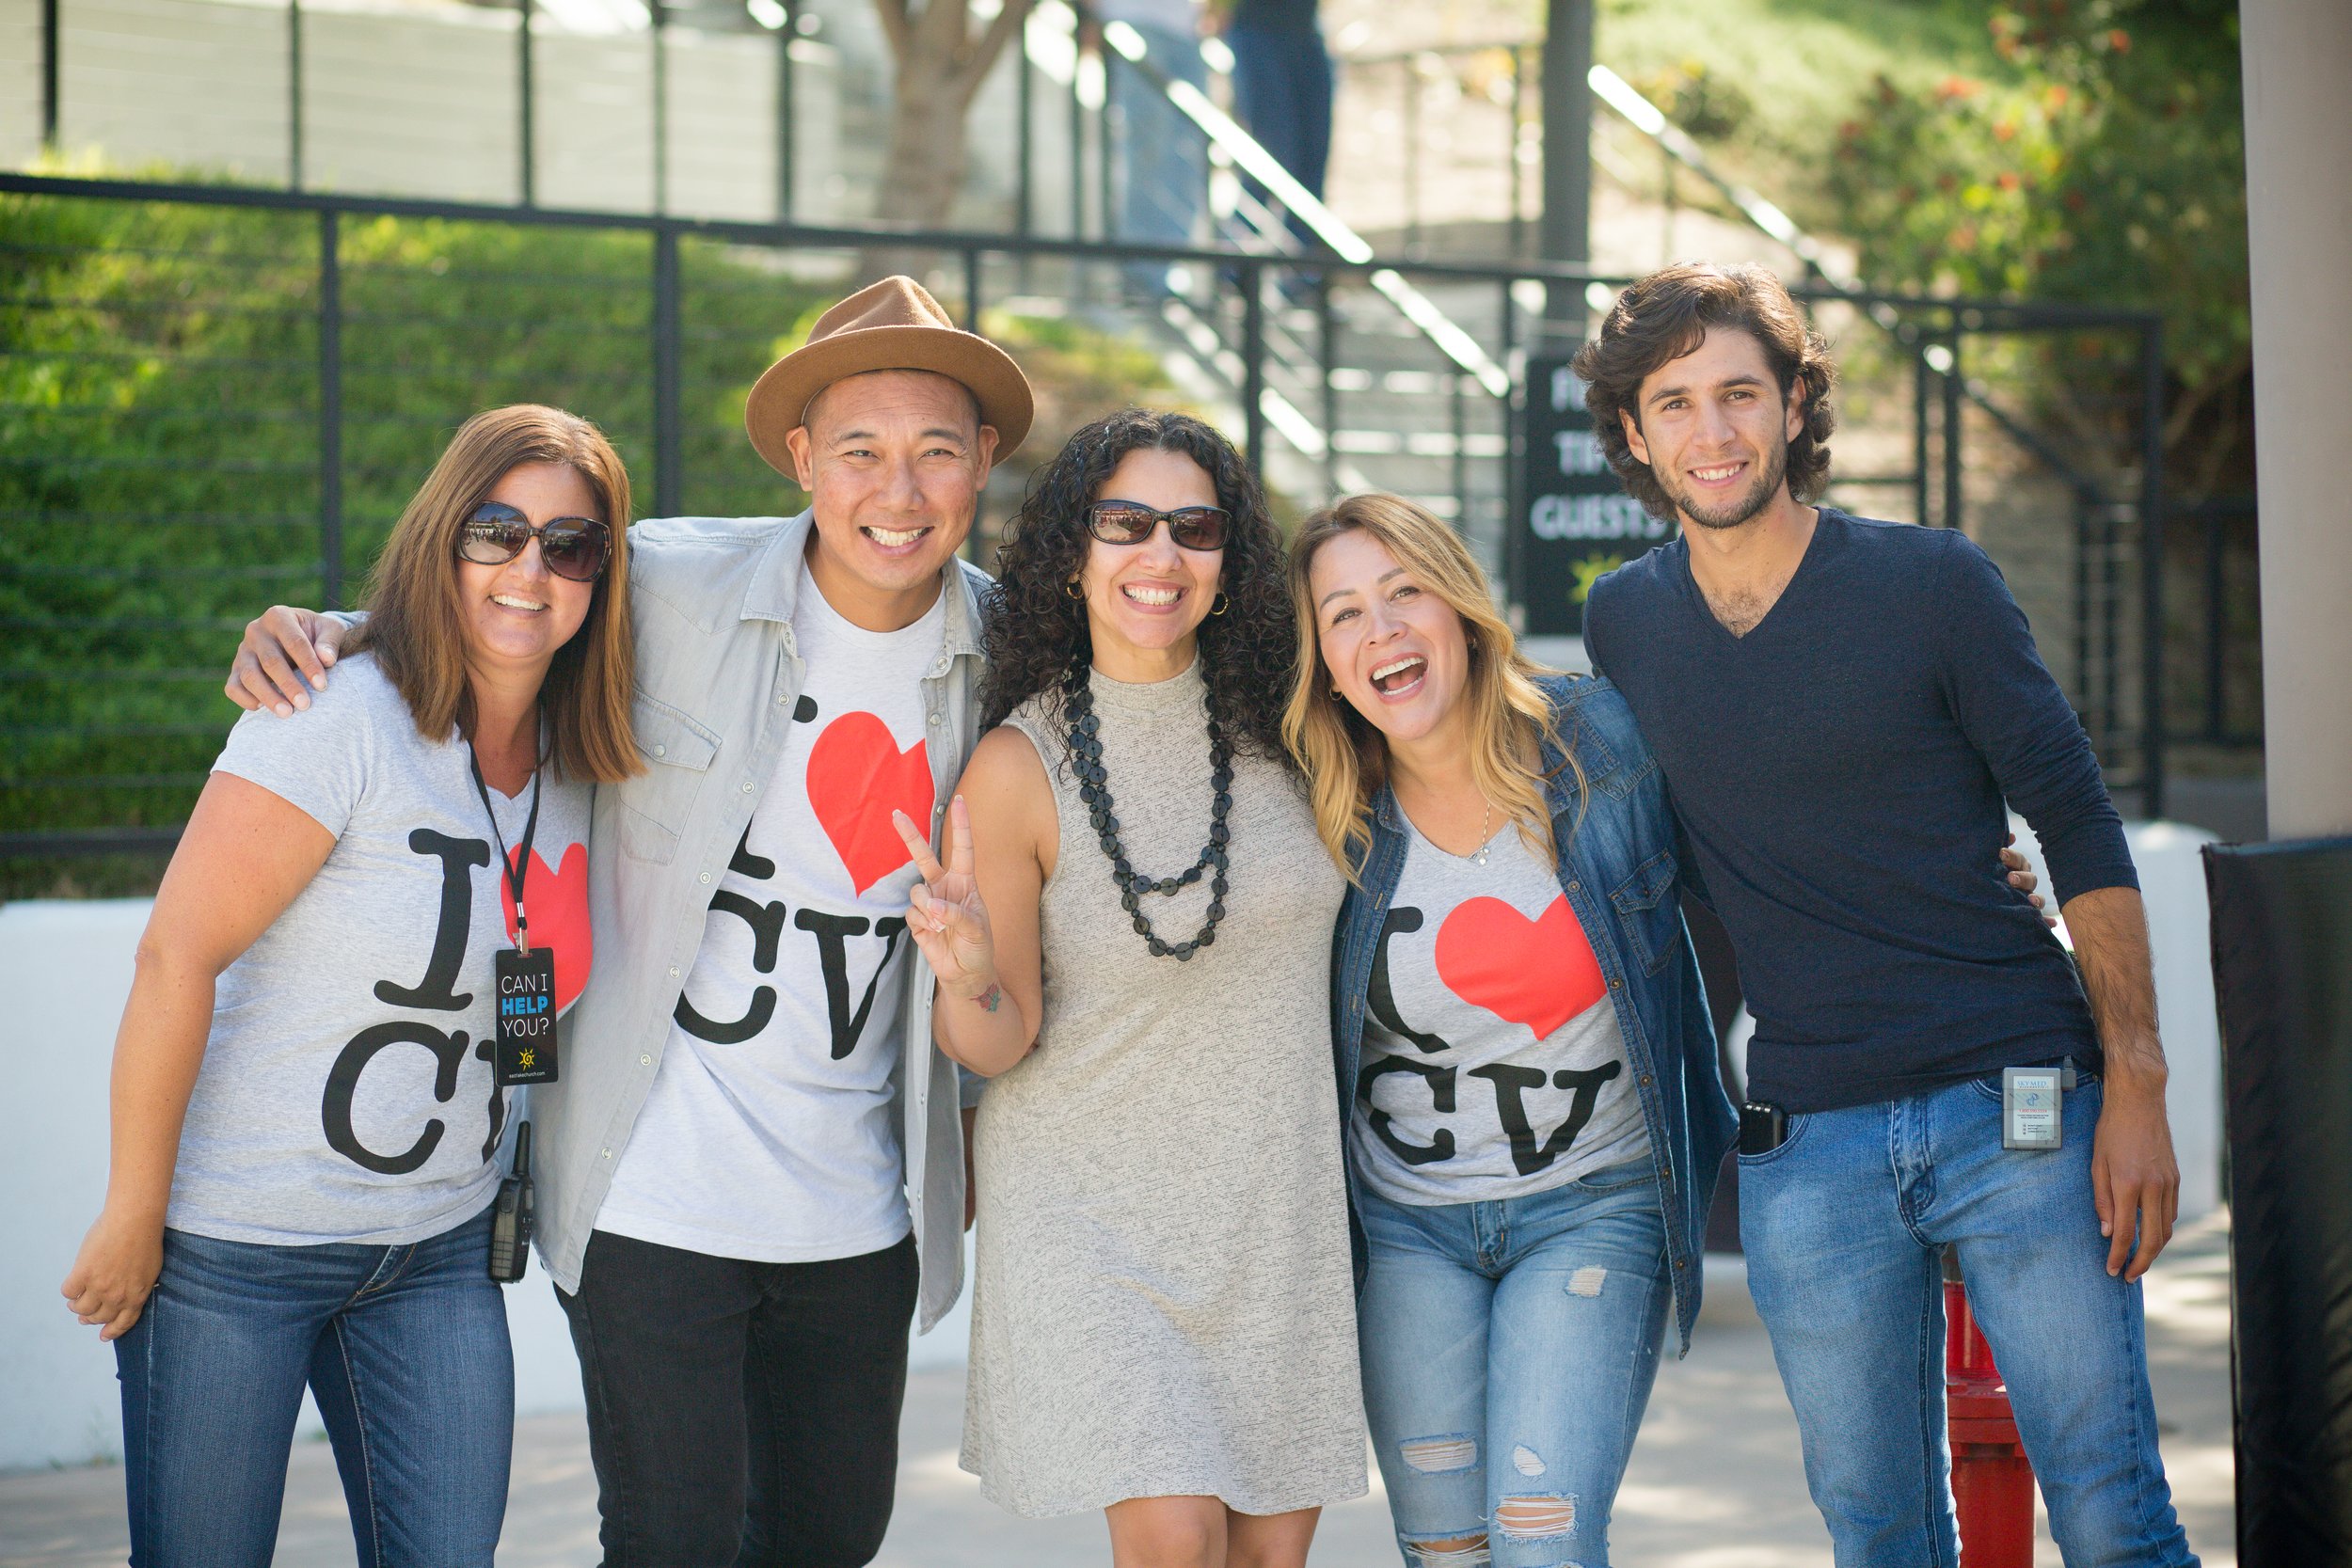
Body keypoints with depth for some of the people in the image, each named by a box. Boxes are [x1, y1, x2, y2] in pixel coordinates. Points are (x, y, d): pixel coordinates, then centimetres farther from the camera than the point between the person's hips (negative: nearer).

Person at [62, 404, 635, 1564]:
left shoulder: (573, 757, 4)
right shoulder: (346, 718, -17)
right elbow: (175, 956, -19)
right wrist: (133, 1218, -17)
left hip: (441, 1249, 6)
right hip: (234, 1248, -6)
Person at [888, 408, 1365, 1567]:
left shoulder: (1279, 724, -1)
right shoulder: (1022, 766, -12)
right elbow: (999, 1045, -8)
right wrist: (970, 981, -27)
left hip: (1274, 1200, 4)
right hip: (1090, 1201, -4)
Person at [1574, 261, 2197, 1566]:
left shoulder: (1929, 581, -4)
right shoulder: (1622, 624, 7)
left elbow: (2082, 834, -2)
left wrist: (2135, 1085, -9)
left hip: (2017, 1110, -3)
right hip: (1805, 1145, 3)